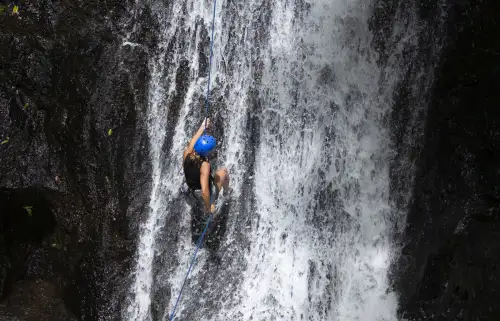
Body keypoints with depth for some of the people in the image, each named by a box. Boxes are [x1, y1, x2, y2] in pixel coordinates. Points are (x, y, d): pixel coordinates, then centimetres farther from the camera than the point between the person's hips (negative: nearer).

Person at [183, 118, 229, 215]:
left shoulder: (187, 155, -21)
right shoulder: (204, 165, -37)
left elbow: (192, 142, 1)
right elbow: (204, 191, -40)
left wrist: (202, 127, 14)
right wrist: (208, 207, -25)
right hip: (206, 195, -5)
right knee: (223, 171, 19)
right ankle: (226, 194, 47)